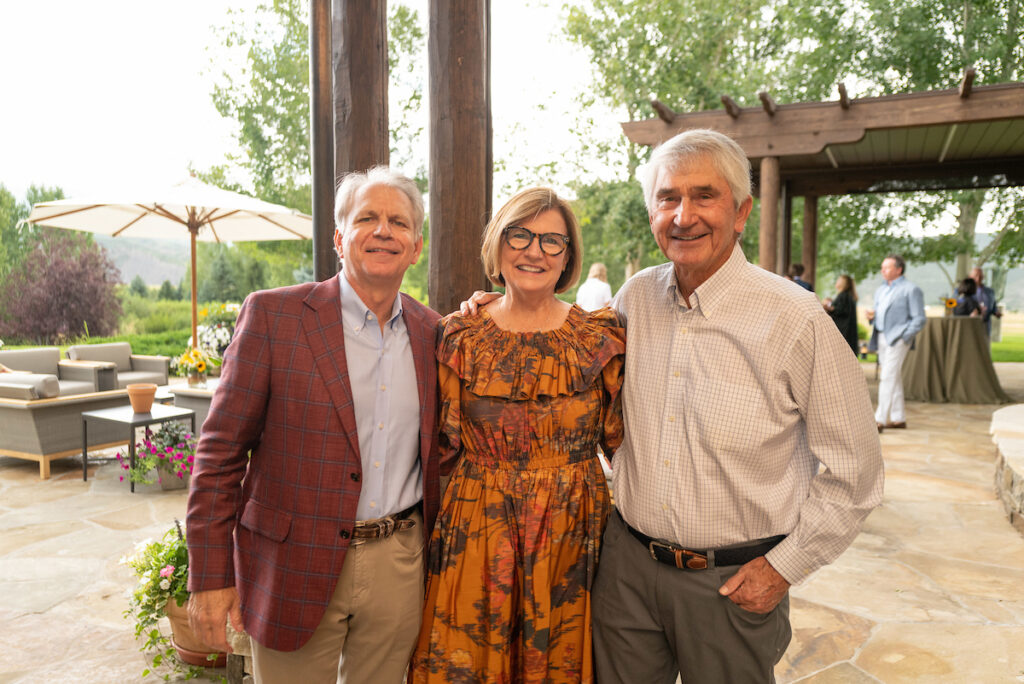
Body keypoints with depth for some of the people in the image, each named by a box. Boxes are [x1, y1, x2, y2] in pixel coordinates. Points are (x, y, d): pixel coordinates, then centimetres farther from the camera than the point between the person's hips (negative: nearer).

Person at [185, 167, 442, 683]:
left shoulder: (432, 332, 3)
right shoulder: (273, 315, -9)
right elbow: (221, 450, -7)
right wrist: (209, 575, -7)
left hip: (399, 564, 4)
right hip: (296, 568, -3)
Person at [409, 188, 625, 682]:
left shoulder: (601, 337, -1)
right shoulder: (461, 338, -1)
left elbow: (620, 441, 4)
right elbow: (443, 447, 3)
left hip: (573, 538, 1)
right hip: (477, 540, 0)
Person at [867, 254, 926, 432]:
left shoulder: (911, 289, -5)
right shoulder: (880, 290, 19)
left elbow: (919, 319, -7)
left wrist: (904, 337, -16)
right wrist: (872, 316, 1)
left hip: (897, 339, -8)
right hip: (881, 337, 8)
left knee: (888, 377, -12)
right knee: (894, 378, 13)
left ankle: (880, 420, -12)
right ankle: (899, 418, 21)